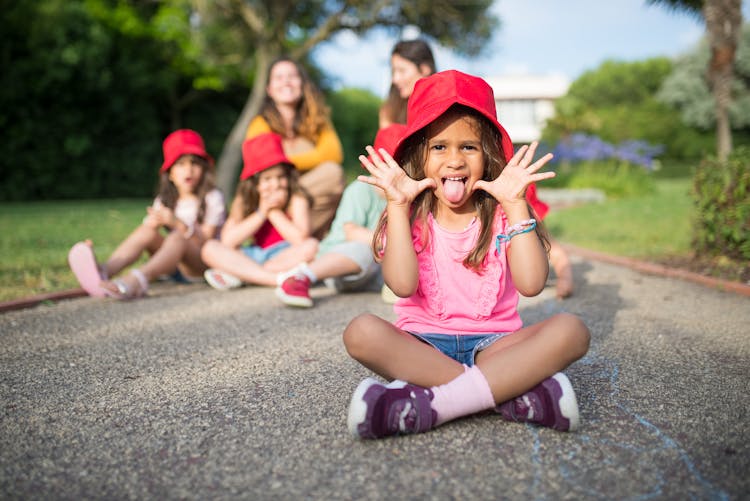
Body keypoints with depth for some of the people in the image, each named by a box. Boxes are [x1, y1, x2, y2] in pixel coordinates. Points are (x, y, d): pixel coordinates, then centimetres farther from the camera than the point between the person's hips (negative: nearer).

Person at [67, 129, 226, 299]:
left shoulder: (212, 198, 2)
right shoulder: (164, 201, 14)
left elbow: (205, 240, -9)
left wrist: (178, 223, -23)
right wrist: (151, 224, -19)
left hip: (202, 265, -4)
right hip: (172, 268, 4)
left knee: (178, 237, -34)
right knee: (147, 230, -21)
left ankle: (134, 281, -59)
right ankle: (103, 271, -44)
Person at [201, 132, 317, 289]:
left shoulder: (296, 199, -8)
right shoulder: (243, 201, 1)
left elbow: (301, 239, -22)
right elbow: (228, 241, -10)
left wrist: (275, 212, -14)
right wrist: (261, 213, -15)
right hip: (253, 257, 3)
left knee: (311, 246, -32)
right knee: (210, 249, -14)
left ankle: (239, 275, -28)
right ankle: (278, 279, -28)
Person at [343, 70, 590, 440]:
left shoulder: (502, 216, 5)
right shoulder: (410, 218, 3)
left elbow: (531, 284, -12)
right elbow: (403, 285, -16)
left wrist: (515, 204, -12)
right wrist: (397, 205, -14)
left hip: (493, 343, 1)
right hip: (423, 345, 0)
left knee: (570, 329, -25)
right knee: (361, 331, -30)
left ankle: (430, 403, -34)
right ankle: (512, 393, -33)